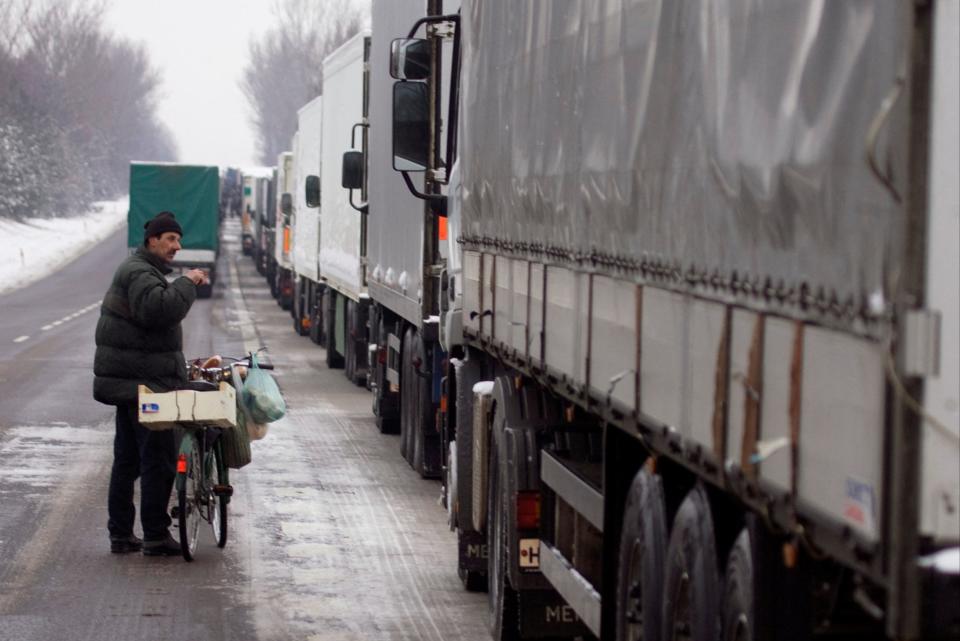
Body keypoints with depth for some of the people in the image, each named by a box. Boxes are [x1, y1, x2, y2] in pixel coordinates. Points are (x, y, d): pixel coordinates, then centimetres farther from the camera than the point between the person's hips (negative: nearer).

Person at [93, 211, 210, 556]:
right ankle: (156, 536, -6)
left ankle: (120, 533, 18)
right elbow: (159, 310, -30)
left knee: (127, 457, 13)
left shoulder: (142, 271, 22)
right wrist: (187, 283, -22)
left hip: (129, 381, 11)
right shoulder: (139, 274, -14)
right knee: (159, 457, -7)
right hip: (144, 383, -11)